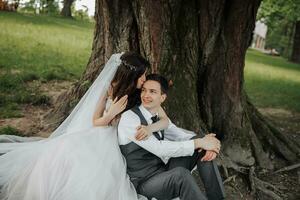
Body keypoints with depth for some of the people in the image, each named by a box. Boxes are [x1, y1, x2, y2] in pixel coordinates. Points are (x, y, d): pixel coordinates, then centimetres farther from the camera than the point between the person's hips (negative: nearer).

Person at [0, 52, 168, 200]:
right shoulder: (110, 89, -5)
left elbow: (165, 120, -7)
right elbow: (95, 122, 2)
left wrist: (149, 128, -29)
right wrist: (112, 113, -19)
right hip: (93, 137, 1)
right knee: (63, 155, -22)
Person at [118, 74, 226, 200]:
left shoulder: (160, 117, 6)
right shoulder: (129, 118, -19)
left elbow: (182, 136, 5)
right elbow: (159, 148, -27)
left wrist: (205, 142, -18)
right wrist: (199, 143, -25)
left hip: (164, 173, 8)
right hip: (144, 183, -8)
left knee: (203, 149, -5)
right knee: (180, 173, -37)